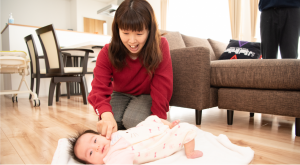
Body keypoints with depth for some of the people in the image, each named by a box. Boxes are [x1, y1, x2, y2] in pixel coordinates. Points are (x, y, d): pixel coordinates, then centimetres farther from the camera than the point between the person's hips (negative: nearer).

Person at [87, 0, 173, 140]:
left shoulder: (160, 46, -25)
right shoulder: (107, 52, -20)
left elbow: (161, 89, -24)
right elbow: (99, 89, -29)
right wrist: (106, 115, -50)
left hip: (147, 95, -1)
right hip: (120, 94, 2)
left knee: (132, 121, -31)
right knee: (107, 124, -25)